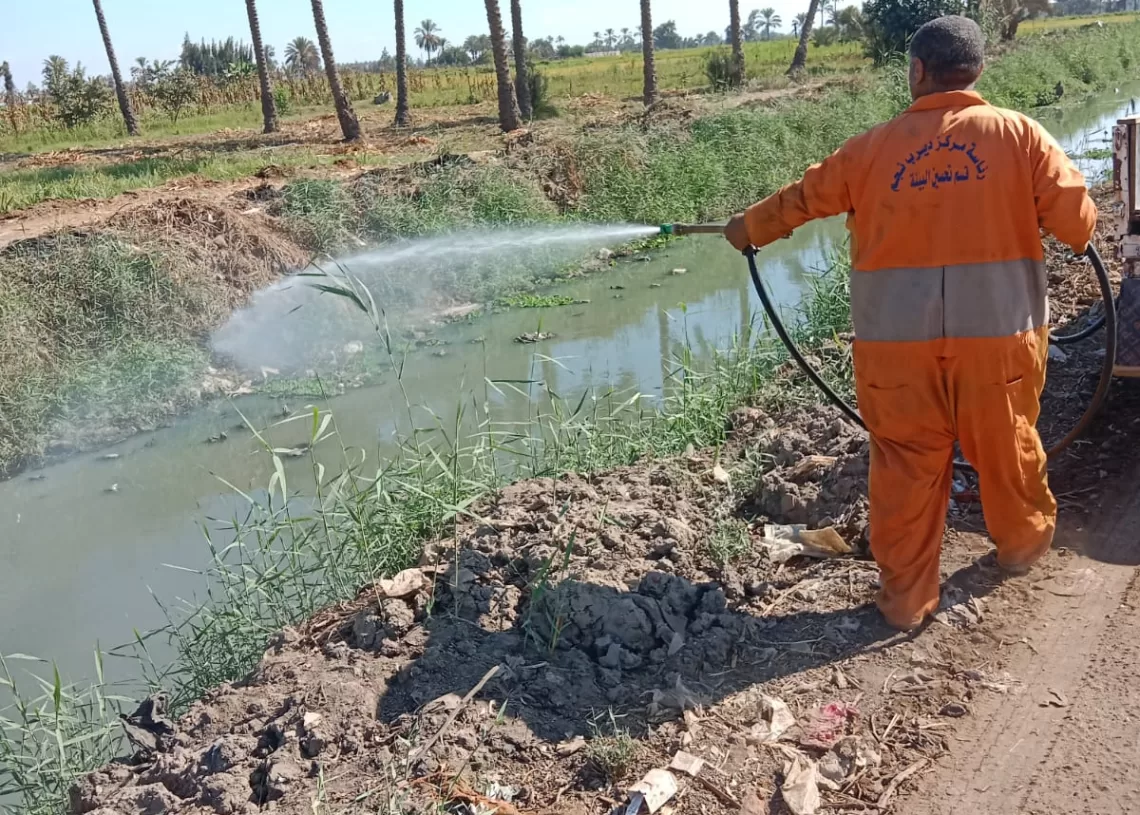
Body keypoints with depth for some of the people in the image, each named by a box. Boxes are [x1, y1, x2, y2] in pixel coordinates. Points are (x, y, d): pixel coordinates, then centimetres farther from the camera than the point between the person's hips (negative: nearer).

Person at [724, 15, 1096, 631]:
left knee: (906, 468, 9)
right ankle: (1023, 543, 45)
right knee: (1006, 447, 20)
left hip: (898, 341, 0)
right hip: (997, 333, 0)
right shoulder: (1019, 134, -2)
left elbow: (801, 198, 14)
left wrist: (749, 228, 33)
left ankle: (906, 599, 19)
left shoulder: (873, 148, 1)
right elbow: (1077, 222, -2)